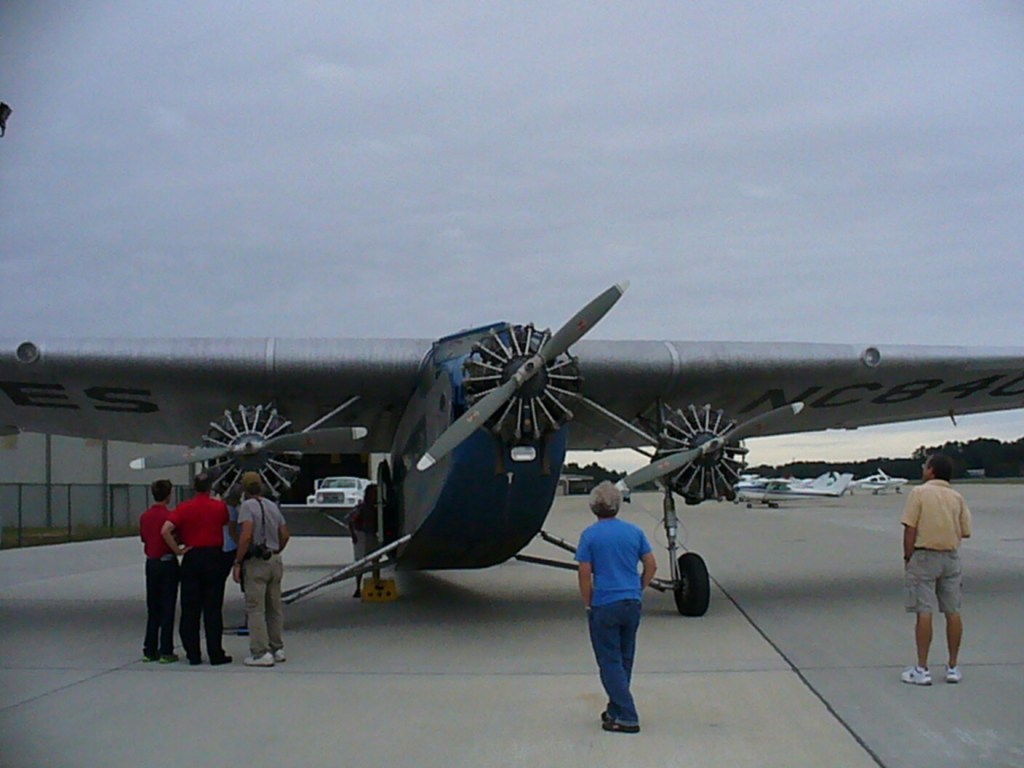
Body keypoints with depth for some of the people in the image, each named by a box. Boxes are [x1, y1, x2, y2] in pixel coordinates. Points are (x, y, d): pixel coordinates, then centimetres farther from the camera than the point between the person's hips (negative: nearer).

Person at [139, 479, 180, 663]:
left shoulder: (144, 516, 5)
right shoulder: (168, 515, -14)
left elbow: (143, 538, 14)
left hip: (151, 562, 6)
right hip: (167, 562, -6)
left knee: (152, 608, 12)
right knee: (167, 608, -1)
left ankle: (149, 650, 14)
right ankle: (166, 651, 0)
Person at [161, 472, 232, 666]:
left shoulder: (184, 508, -2)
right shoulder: (219, 506, -1)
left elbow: (165, 530, -14)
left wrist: (177, 549, -5)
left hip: (192, 558, 1)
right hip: (214, 557, -1)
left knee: (190, 609, 7)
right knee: (213, 608, 3)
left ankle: (193, 654, 9)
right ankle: (215, 654, 3)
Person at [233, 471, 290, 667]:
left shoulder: (247, 506, -9)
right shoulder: (273, 506, 13)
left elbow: (246, 536, -20)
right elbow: (285, 535, 14)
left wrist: (238, 562, -15)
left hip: (256, 562, -7)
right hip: (275, 560, 7)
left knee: (255, 608, -4)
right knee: (275, 606, 13)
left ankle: (261, 653, -6)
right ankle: (277, 649, 18)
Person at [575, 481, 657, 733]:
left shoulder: (590, 535, -7)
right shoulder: (634, 531, 4)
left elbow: (585, 574, -9)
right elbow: (651, 566, 4)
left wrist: (588, 604, 3)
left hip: (604, 605, -5)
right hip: (632, 603, 5)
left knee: (610, 662, 2)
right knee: (624, 660, 16)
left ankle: (627, 717, -2)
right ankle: (615, 710, 25)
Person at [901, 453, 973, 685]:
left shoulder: (919, 493, -8)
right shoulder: (957, 497, 4)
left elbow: (910, 529, -12)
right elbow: (965, 531, 3)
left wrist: (908, 559, -4)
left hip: (924, 556, -4)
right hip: (951, 557, 4)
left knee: (924, 612, -4)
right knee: (953, 612, 9)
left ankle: (922, 670, -2)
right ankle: (953, 667, 16)